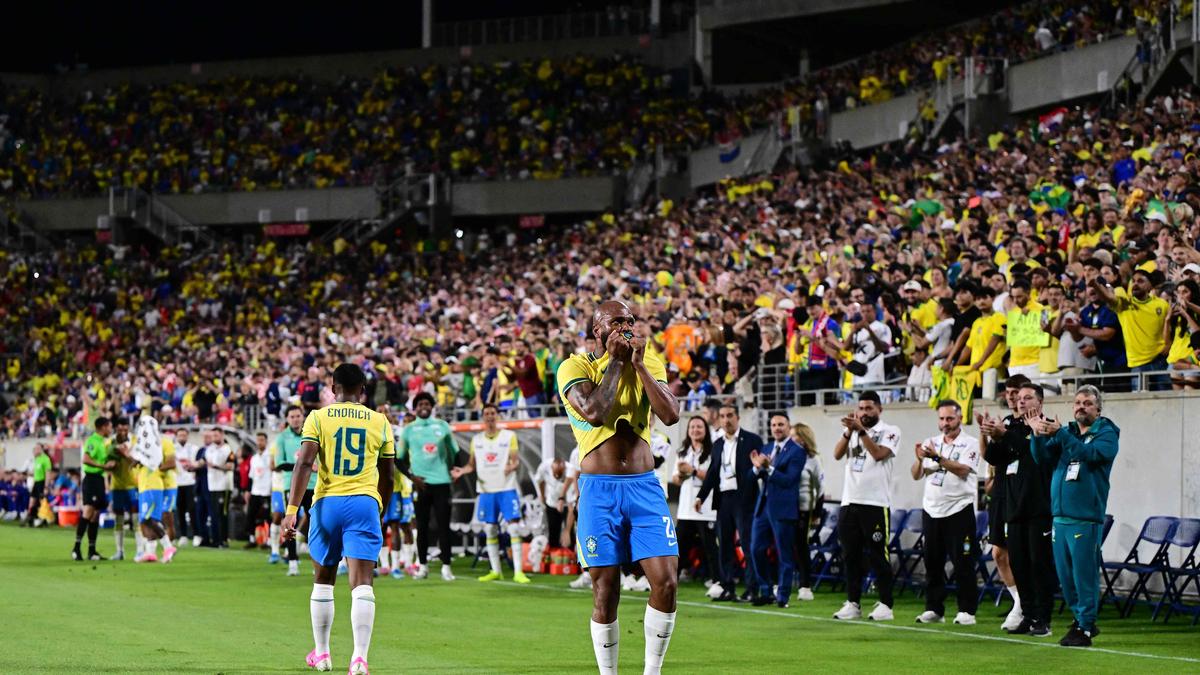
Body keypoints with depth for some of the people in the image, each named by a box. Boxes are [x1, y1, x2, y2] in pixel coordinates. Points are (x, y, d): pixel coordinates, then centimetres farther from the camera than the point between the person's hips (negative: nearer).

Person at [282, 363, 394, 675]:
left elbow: (304, 464, -9)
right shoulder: (379, 422, 9)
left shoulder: (318, 418, 3)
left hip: (327, 503, 0)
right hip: (365, 503, 0)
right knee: (362, 583, -7)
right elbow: (387, 477, 14)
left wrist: (291, 510, -12)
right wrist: (379, 512, 29)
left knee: (323, 581, 17)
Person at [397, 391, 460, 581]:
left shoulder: (442, 426, 7)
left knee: (444, 525, -3)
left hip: (441, 481, 0)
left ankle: (446, 567, -2)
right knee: (422, 526, 3)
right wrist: (411, 476, -5)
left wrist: (453, 472, 6)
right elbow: (399, 458, 7)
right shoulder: (409, 429, 5)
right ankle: (422, 566, 11)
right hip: (421, 483, 0)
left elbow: (453, 453, 15)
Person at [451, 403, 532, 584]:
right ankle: (496, 571, 16)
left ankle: (518, 572, -12)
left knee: (514, 528, -11)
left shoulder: (509, 436, 1)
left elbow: (516, 461, -3)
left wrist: (512, 466, -26)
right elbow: (472, 465, 16)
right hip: (486, 490, 4)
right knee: (490, 530, 7)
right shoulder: (476, 439, 11)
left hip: (507, 489, -4)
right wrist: (463, 470, -5)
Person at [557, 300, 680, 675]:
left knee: (666, 582, -8)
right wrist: (615, 362, -13)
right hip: (599, 490, -3)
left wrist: (639, 364, -10)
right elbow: (595, 412, -22)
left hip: (645, 486, 3)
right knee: (606, 592, 0)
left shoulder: (649, 363, 8)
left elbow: (671, 415, -7)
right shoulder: (575, 367, -4)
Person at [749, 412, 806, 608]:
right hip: (764, 506, 7)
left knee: (784, 555, -1)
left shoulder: (797, 451, -8)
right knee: (757, 549, 7)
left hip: (783, 509, -7)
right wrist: (757, 467, -13)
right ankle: (765, 592, 19)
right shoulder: (766, 448, 14)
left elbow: (789, 480, -16)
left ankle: (782, 596, 5)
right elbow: (753, 477, 9)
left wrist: (769, 468, -26)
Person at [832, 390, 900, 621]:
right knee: (851, 556, 7)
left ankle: (885, 605, 1)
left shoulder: (889, 431, 1)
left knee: (878, 556, -3)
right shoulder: (852, 431, 15)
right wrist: (849, 431, -13)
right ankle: (853, 604, 12)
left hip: (876, 503, -5)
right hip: (850, 502, 5)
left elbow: (879, 453, -16)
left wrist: (861, 430, -19)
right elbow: (837, 454, 0)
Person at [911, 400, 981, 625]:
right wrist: (920, 459, -14)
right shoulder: (930, 443, 12)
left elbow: (963, 470, -18)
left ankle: (967, 610, 0)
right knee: (932, 562, 7)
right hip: (932, 510, 5)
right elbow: (916, 475, 7)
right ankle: (934, 609, 13)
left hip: (959, 510, -5)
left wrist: (938, 457, -26)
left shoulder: (970, 444, -2)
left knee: (963, 563, -5)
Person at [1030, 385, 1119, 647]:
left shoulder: (1106, 433, 0)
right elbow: (1042, 458, 6)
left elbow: (1091, 453, -19)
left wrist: (1059, 433, -20)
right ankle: (1081, 619, 23)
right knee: (1065, 574, 10)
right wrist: (1038, 436, -13)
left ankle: (1085, 628, -1)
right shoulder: (1067, 432, 16)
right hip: (1060, 515, 6)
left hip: (1085, 517, -6)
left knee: (1084, 573, -7)